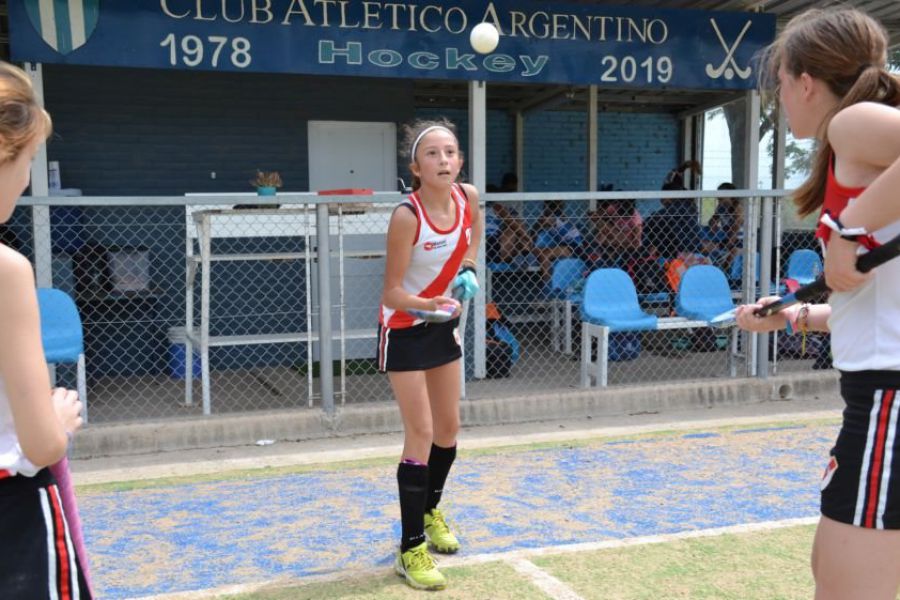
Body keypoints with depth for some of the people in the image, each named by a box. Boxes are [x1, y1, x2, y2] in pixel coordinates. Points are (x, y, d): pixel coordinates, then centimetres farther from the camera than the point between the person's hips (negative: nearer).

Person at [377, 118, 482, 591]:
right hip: (404, 329, -6)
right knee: (421, 432, -8)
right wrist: (428, 304, -38)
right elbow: (393, 293, -25)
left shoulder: (468, 196, -12)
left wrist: (468, 271, -1)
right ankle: (411, 549, 4)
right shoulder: (407, 216, -29)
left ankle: (429, 512, 40)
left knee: (448, 427, 15)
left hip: (444, 322, 7)